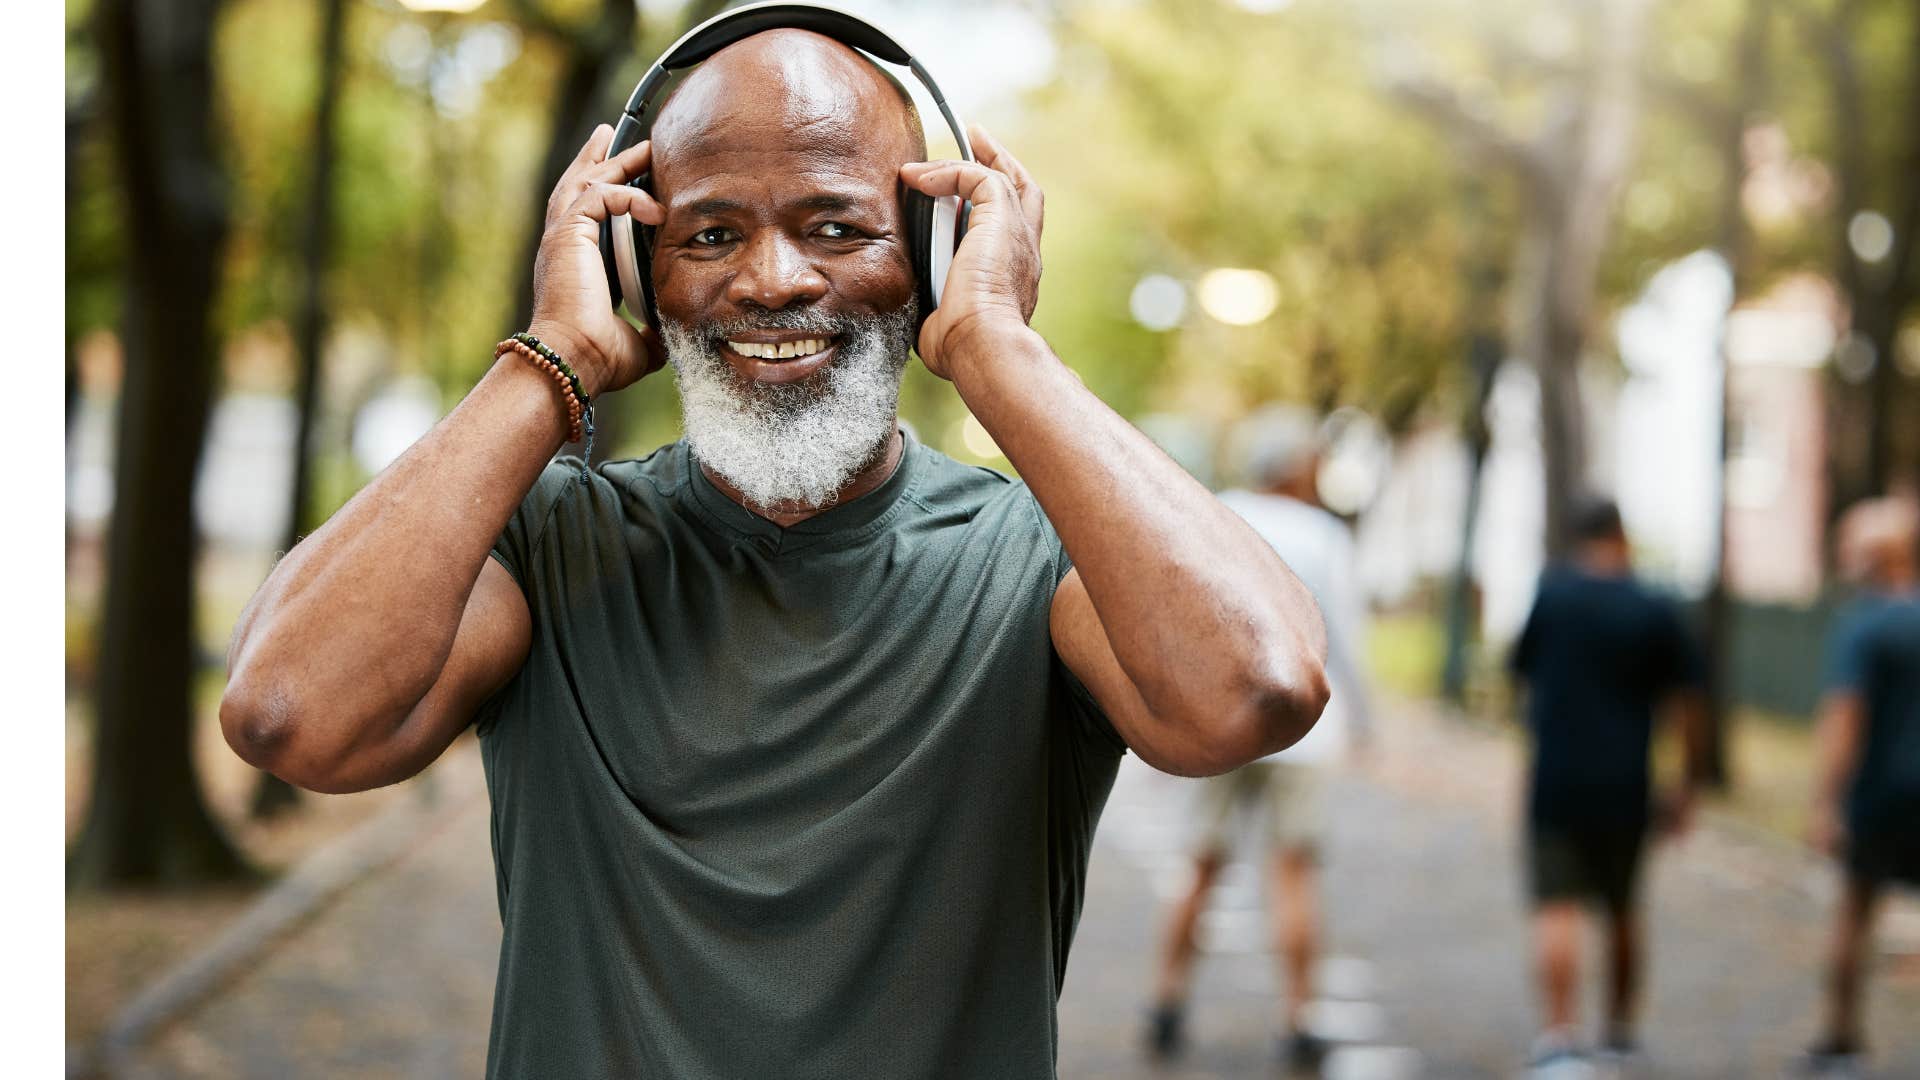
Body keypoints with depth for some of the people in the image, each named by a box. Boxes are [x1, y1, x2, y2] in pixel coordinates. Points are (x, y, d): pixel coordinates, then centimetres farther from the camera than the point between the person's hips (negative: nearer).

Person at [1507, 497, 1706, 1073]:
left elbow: (1522, 671, 9)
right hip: (1625, 788, 2)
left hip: (1555, 781, -2)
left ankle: (1558, 1032, -21)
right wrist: (1686, 788, 8)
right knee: (1622, 907, 18)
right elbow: (1689, 706, -2)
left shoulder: (1550, 593, -3)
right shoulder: (1656, 613, -2)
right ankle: (1619, 1029, 29)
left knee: (1557, 907, -5)